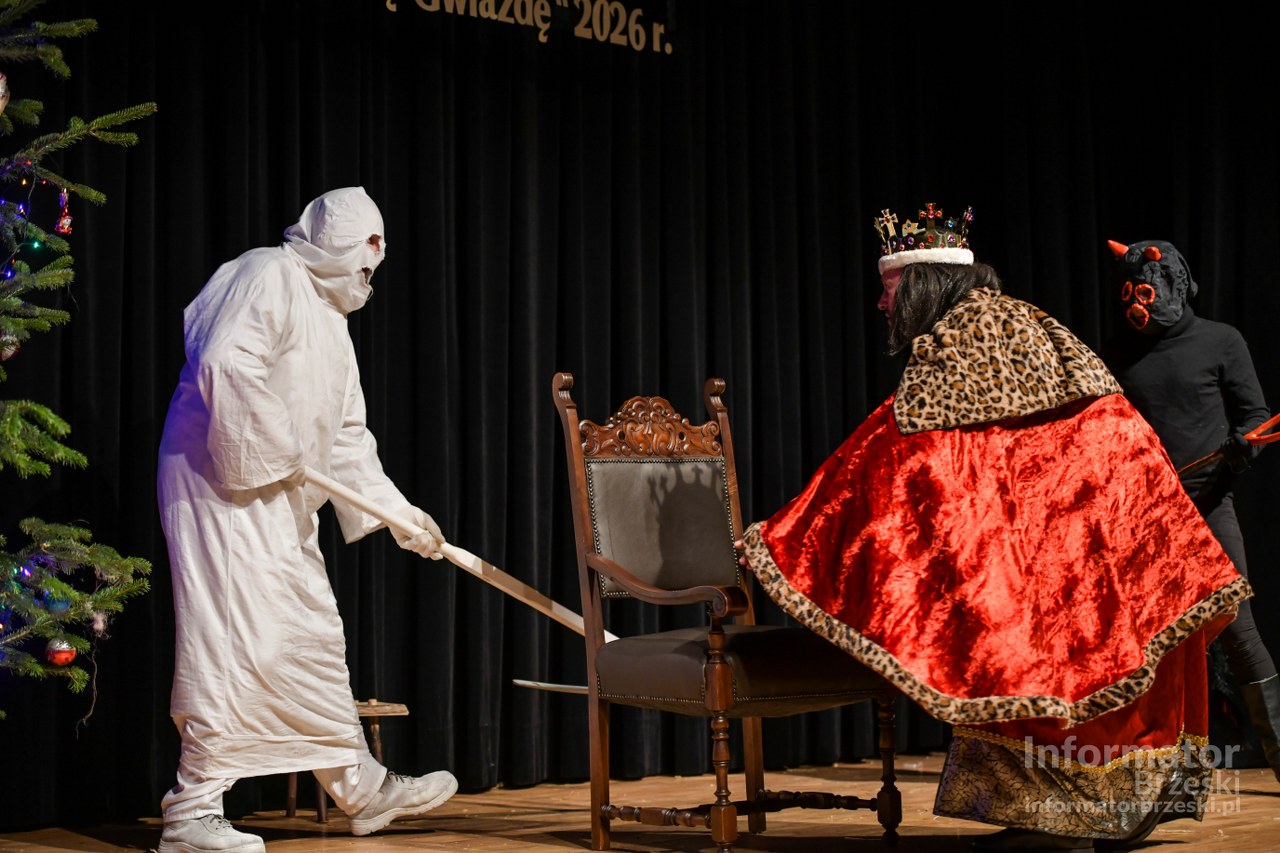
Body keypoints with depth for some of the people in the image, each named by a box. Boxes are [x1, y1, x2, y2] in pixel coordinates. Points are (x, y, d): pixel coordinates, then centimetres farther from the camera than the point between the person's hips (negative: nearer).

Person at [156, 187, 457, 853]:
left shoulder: (331, 322, 21)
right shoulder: (270, 277, -8)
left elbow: (348, 440, 22)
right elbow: (225, 364, -25)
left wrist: (398, 511, 16)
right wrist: (272, 454, -18)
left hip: (282, 501, 10)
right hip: (223, 482, -10)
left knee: (313, 639, 15)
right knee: (233, 639, -13)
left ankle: (361, 789, 26)